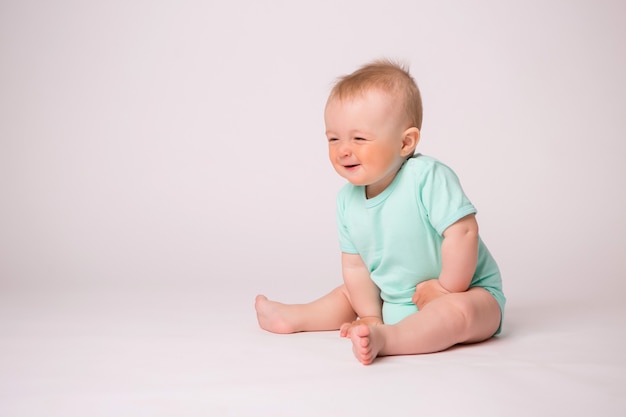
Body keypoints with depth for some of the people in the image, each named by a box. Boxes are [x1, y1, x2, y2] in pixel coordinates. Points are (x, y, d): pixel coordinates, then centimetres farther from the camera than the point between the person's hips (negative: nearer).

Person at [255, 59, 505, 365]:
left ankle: (386, 340, -47)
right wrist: (370, 316, -5)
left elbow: (462, 233, -29)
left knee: (456, 311, -37)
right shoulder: (347, 201, -4)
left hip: (467, 292, -7)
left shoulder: (428, 177, -25)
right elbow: (355, 266, 0)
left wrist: (446, 289, -23)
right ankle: (292, 318, 35)